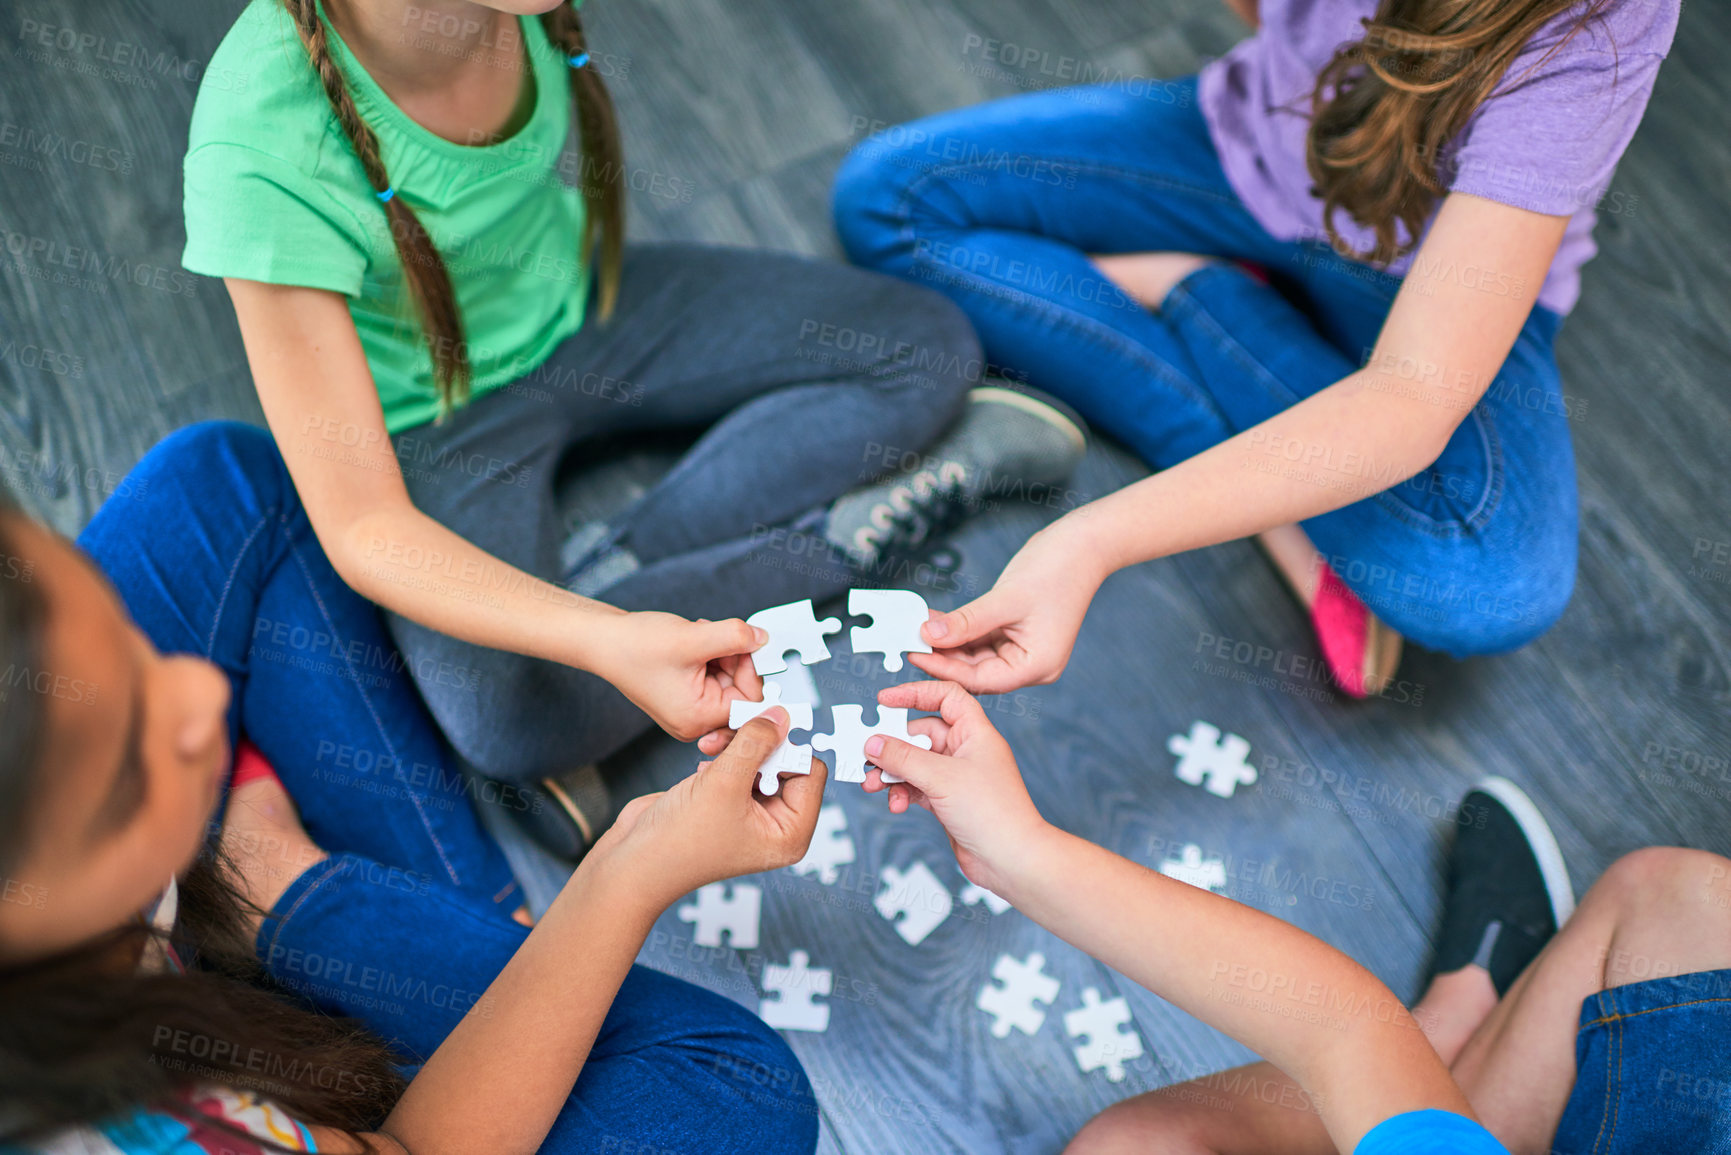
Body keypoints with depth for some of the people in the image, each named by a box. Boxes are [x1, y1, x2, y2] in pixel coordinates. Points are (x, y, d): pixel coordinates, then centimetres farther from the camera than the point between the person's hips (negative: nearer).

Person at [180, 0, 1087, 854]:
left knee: (929, 349, -7)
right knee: (511, 722, -31)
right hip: (441, 422, -4)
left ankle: (602, 566, -14)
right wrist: (605, 642, -46)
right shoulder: (259, 151, -35)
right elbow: (364, 529, -31)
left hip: (578, 305, 5)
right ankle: (846, 534, -13)